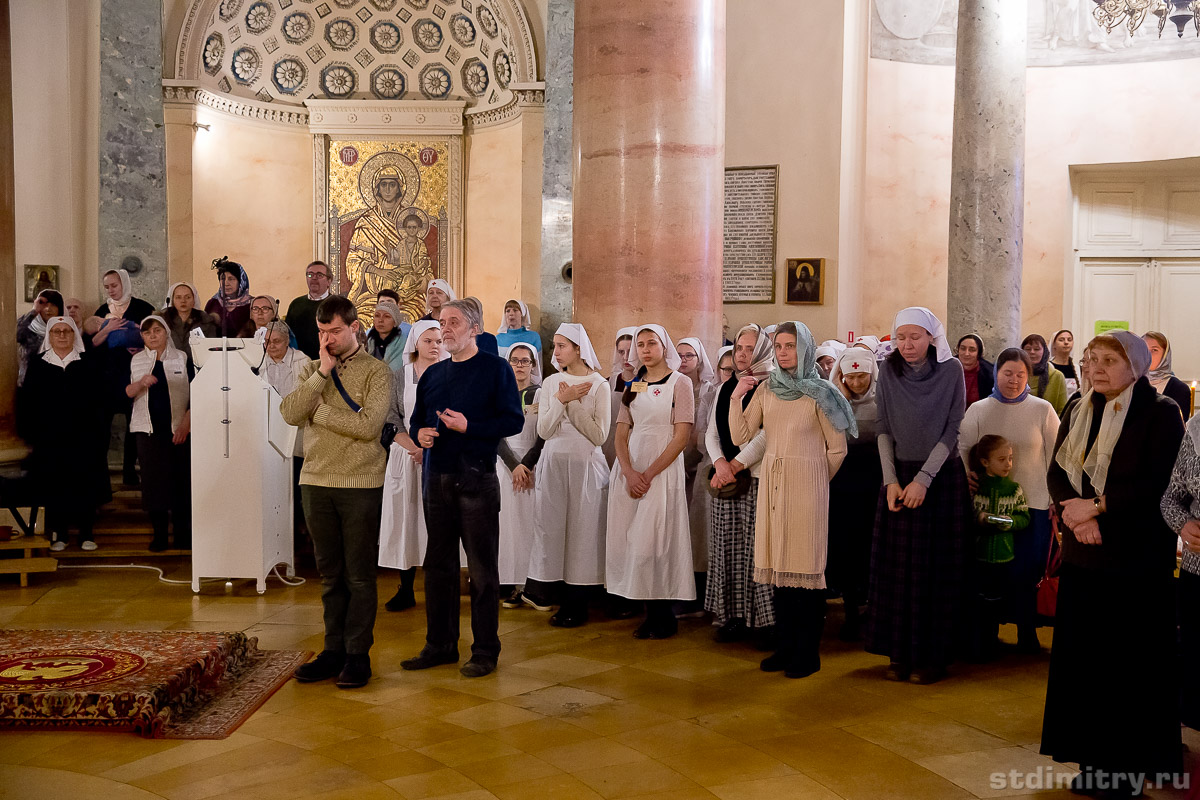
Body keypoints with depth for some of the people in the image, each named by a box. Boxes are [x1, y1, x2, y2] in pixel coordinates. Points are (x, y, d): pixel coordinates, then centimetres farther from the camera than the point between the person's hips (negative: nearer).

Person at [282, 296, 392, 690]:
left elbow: (368, 425, -16)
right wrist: (322, 373, -9)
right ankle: (334, 650, 21)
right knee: (330, 573, 12)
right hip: (316, 481, 4)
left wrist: (318, 410, -7)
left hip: (361, 484, -4)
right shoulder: (311, 369, 11)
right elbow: (290, 413, -5)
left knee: (359, 575, 3)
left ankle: (358, 654, 12)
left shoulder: (377, 371, -2)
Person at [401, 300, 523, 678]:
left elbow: (513, 420, -9)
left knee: (482, 568, 0)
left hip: (476, 479, -6)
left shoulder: (496, 368, -2)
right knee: (438, 565, 11)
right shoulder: (432, 374, 15)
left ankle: (485, 651, 9)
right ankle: (440, 644, 22)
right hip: (437, 479, 6)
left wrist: (468, 426, -17)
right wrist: (419, 433, 0)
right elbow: (416, 421, 22)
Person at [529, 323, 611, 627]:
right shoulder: (551, 382, 8)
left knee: (582, 531, 0)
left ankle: (577, 606, 10)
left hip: (585, 464, -4)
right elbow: (544, 431, 0)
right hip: (553, 462, 4)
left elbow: (599, 435, -10)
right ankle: (566, 601, 13)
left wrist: (571, 403, -11)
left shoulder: (598, 384, -3)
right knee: (553, 527, 3)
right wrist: (561, 400, -11)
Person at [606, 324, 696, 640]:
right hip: (629, 471, 5)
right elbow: (621, 435, 9)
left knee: (651, 543, -7)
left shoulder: (679, 383, -1)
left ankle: (661, 618, 7)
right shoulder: (633, 386, 14)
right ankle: (653, 615, 12)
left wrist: (649, 474, -14)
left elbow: (682, 437, -9)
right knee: (629, 541, 2)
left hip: (663, 470, -5)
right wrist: (629, 473, -8)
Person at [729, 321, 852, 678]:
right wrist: (736, 398, -6)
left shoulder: (818, 393, -3)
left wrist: (814, 481, 6)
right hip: (772, 484, 5)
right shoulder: (766, 390, 9)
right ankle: (785, 646, 18)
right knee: (780, 566, 8)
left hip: (806, 484, -4)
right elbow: (740, 436, 4)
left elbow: (837, 448, 1)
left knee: (806, 566, -2)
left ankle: (808, 653, 6)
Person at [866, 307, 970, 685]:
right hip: (899, 477, 2)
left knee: (937, 568, 1)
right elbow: (883, 429, 2)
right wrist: (891, 480, -7)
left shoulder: (951, 371, -7)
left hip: (942, 477, -2)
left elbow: (952, 431, -8)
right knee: (897, 568, 3)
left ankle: (932, 655, 12)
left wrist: (923, 479, -15)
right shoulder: (889, 371, 1)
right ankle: (900, 653, 13)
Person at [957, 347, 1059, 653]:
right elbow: (963, 448, 6)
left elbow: (1055, 457, 3)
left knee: (1027, 571, 0)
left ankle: (1026, 634, 15)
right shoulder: (978, 410, 4)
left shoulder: (1042, 410, 0)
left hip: (1033, 502, -1)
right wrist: (965, 471, -14)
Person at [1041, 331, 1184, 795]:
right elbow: (1056, 472, 5)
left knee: (1131, 661, -1)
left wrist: (1096, 506, -16)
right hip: (1082, 554, 5)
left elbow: (1160, 482, -15)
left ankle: (1130, 765, 10)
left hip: (1136, 557, -5)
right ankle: (1093, 760, 15)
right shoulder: (1079, 414, 12)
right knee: (1082, 656, 5)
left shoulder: (1160, 414, -5)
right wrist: (1075, 514, -12)